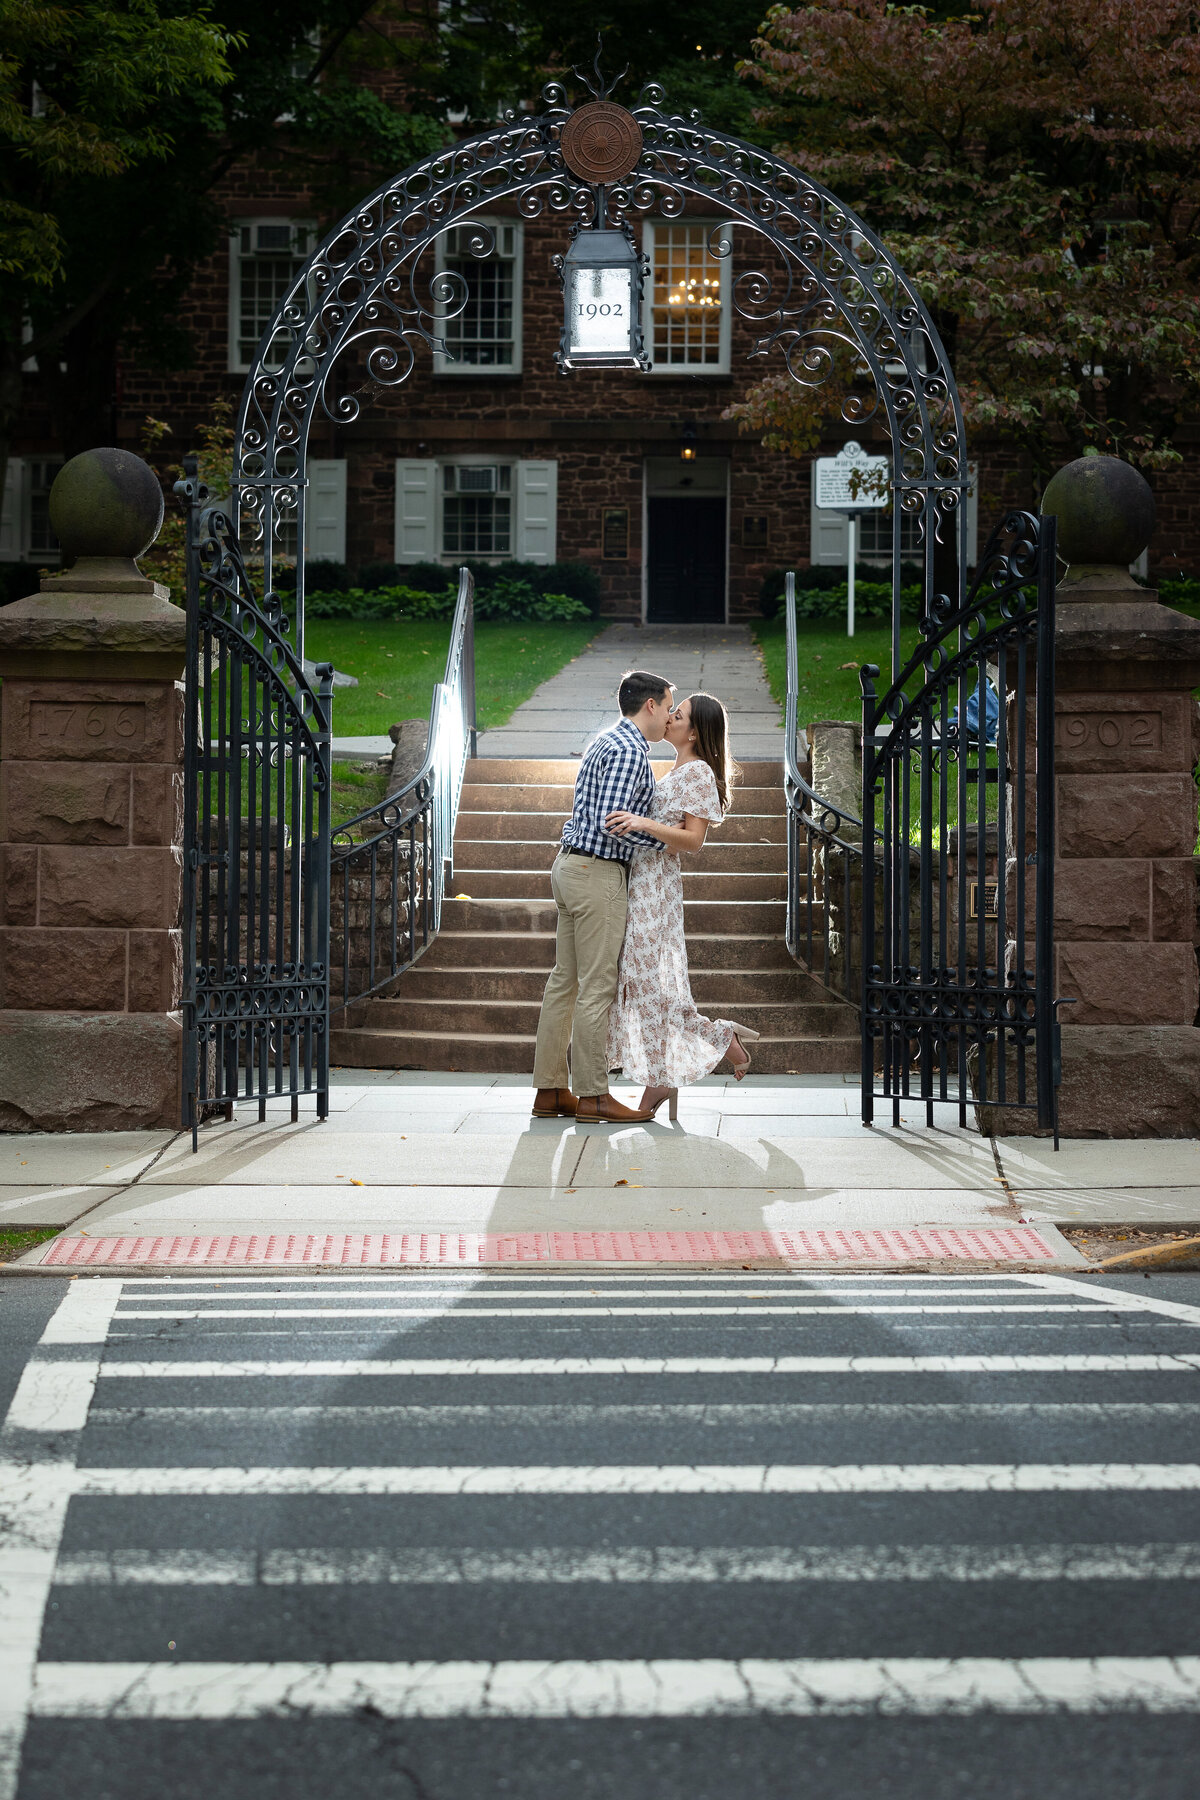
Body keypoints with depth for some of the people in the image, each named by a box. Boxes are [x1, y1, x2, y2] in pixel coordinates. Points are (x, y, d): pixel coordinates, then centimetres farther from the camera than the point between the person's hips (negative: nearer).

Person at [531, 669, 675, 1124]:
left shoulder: (608, 742, 18)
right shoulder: (629, 750, -15)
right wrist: (663, 842, -12)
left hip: (572, 865, 10)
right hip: (598, 872, -10)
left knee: (565, 980, 10)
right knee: (597, 986, -6)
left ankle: (550, 1090, 12)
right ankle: (592, 1095, -3)